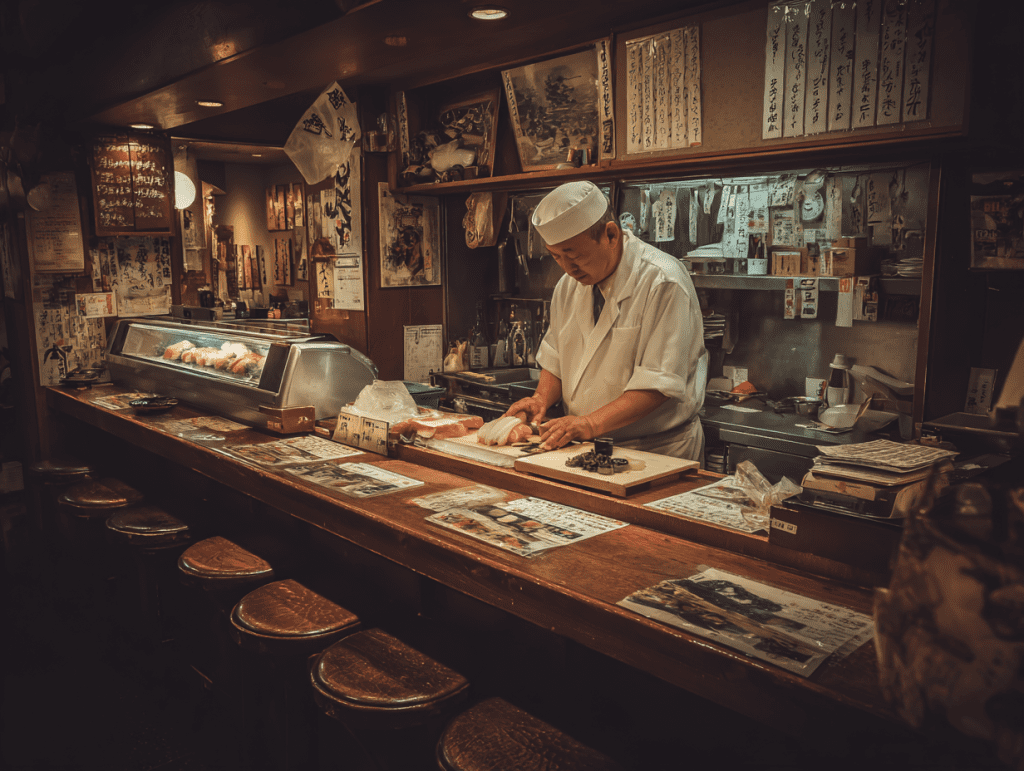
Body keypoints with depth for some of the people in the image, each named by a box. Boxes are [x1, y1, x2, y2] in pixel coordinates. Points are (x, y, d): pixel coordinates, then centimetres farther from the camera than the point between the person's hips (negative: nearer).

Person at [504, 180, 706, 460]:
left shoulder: (663, 284, -15)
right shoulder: (568, 285, 8)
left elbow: (659, 384, -20)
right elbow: (556, 357, 19)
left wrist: (590, 424, -27)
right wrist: (542, 398, 0)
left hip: (655, 453, -6)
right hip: (587, 448, 6)